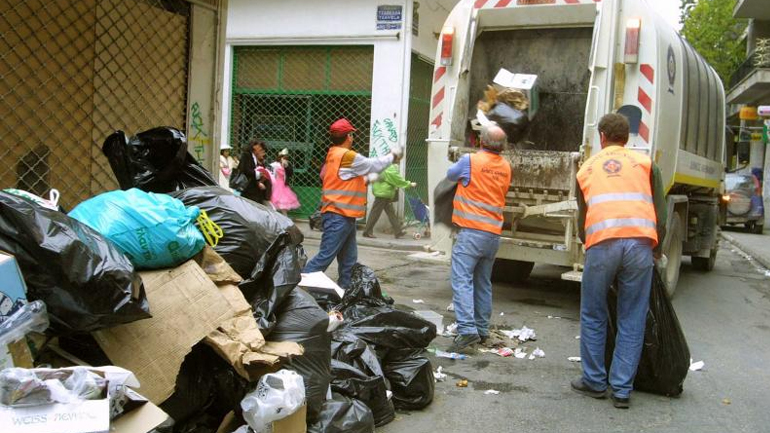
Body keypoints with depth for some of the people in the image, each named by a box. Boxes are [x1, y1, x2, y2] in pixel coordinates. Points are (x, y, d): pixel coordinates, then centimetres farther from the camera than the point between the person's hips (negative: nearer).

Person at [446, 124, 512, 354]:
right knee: (483, 283, 16)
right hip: (494, 233, 7)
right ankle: (481, 330, 23)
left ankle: (467, 332, -18)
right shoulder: (505, 167, 8)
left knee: (462, 281, -9)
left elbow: (450, 174, 10)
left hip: (472, 232, -6)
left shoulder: (471, 161, -8)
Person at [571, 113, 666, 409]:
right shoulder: (645, 163, 19)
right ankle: (622, 390, 13)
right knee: (632, 321, 9)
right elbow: (660, 214, 15)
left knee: (593, 317, 14)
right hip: (640, 243, 1)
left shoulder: (586, 169, 22)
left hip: (601, 243, 0)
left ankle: (595, 381, 23)